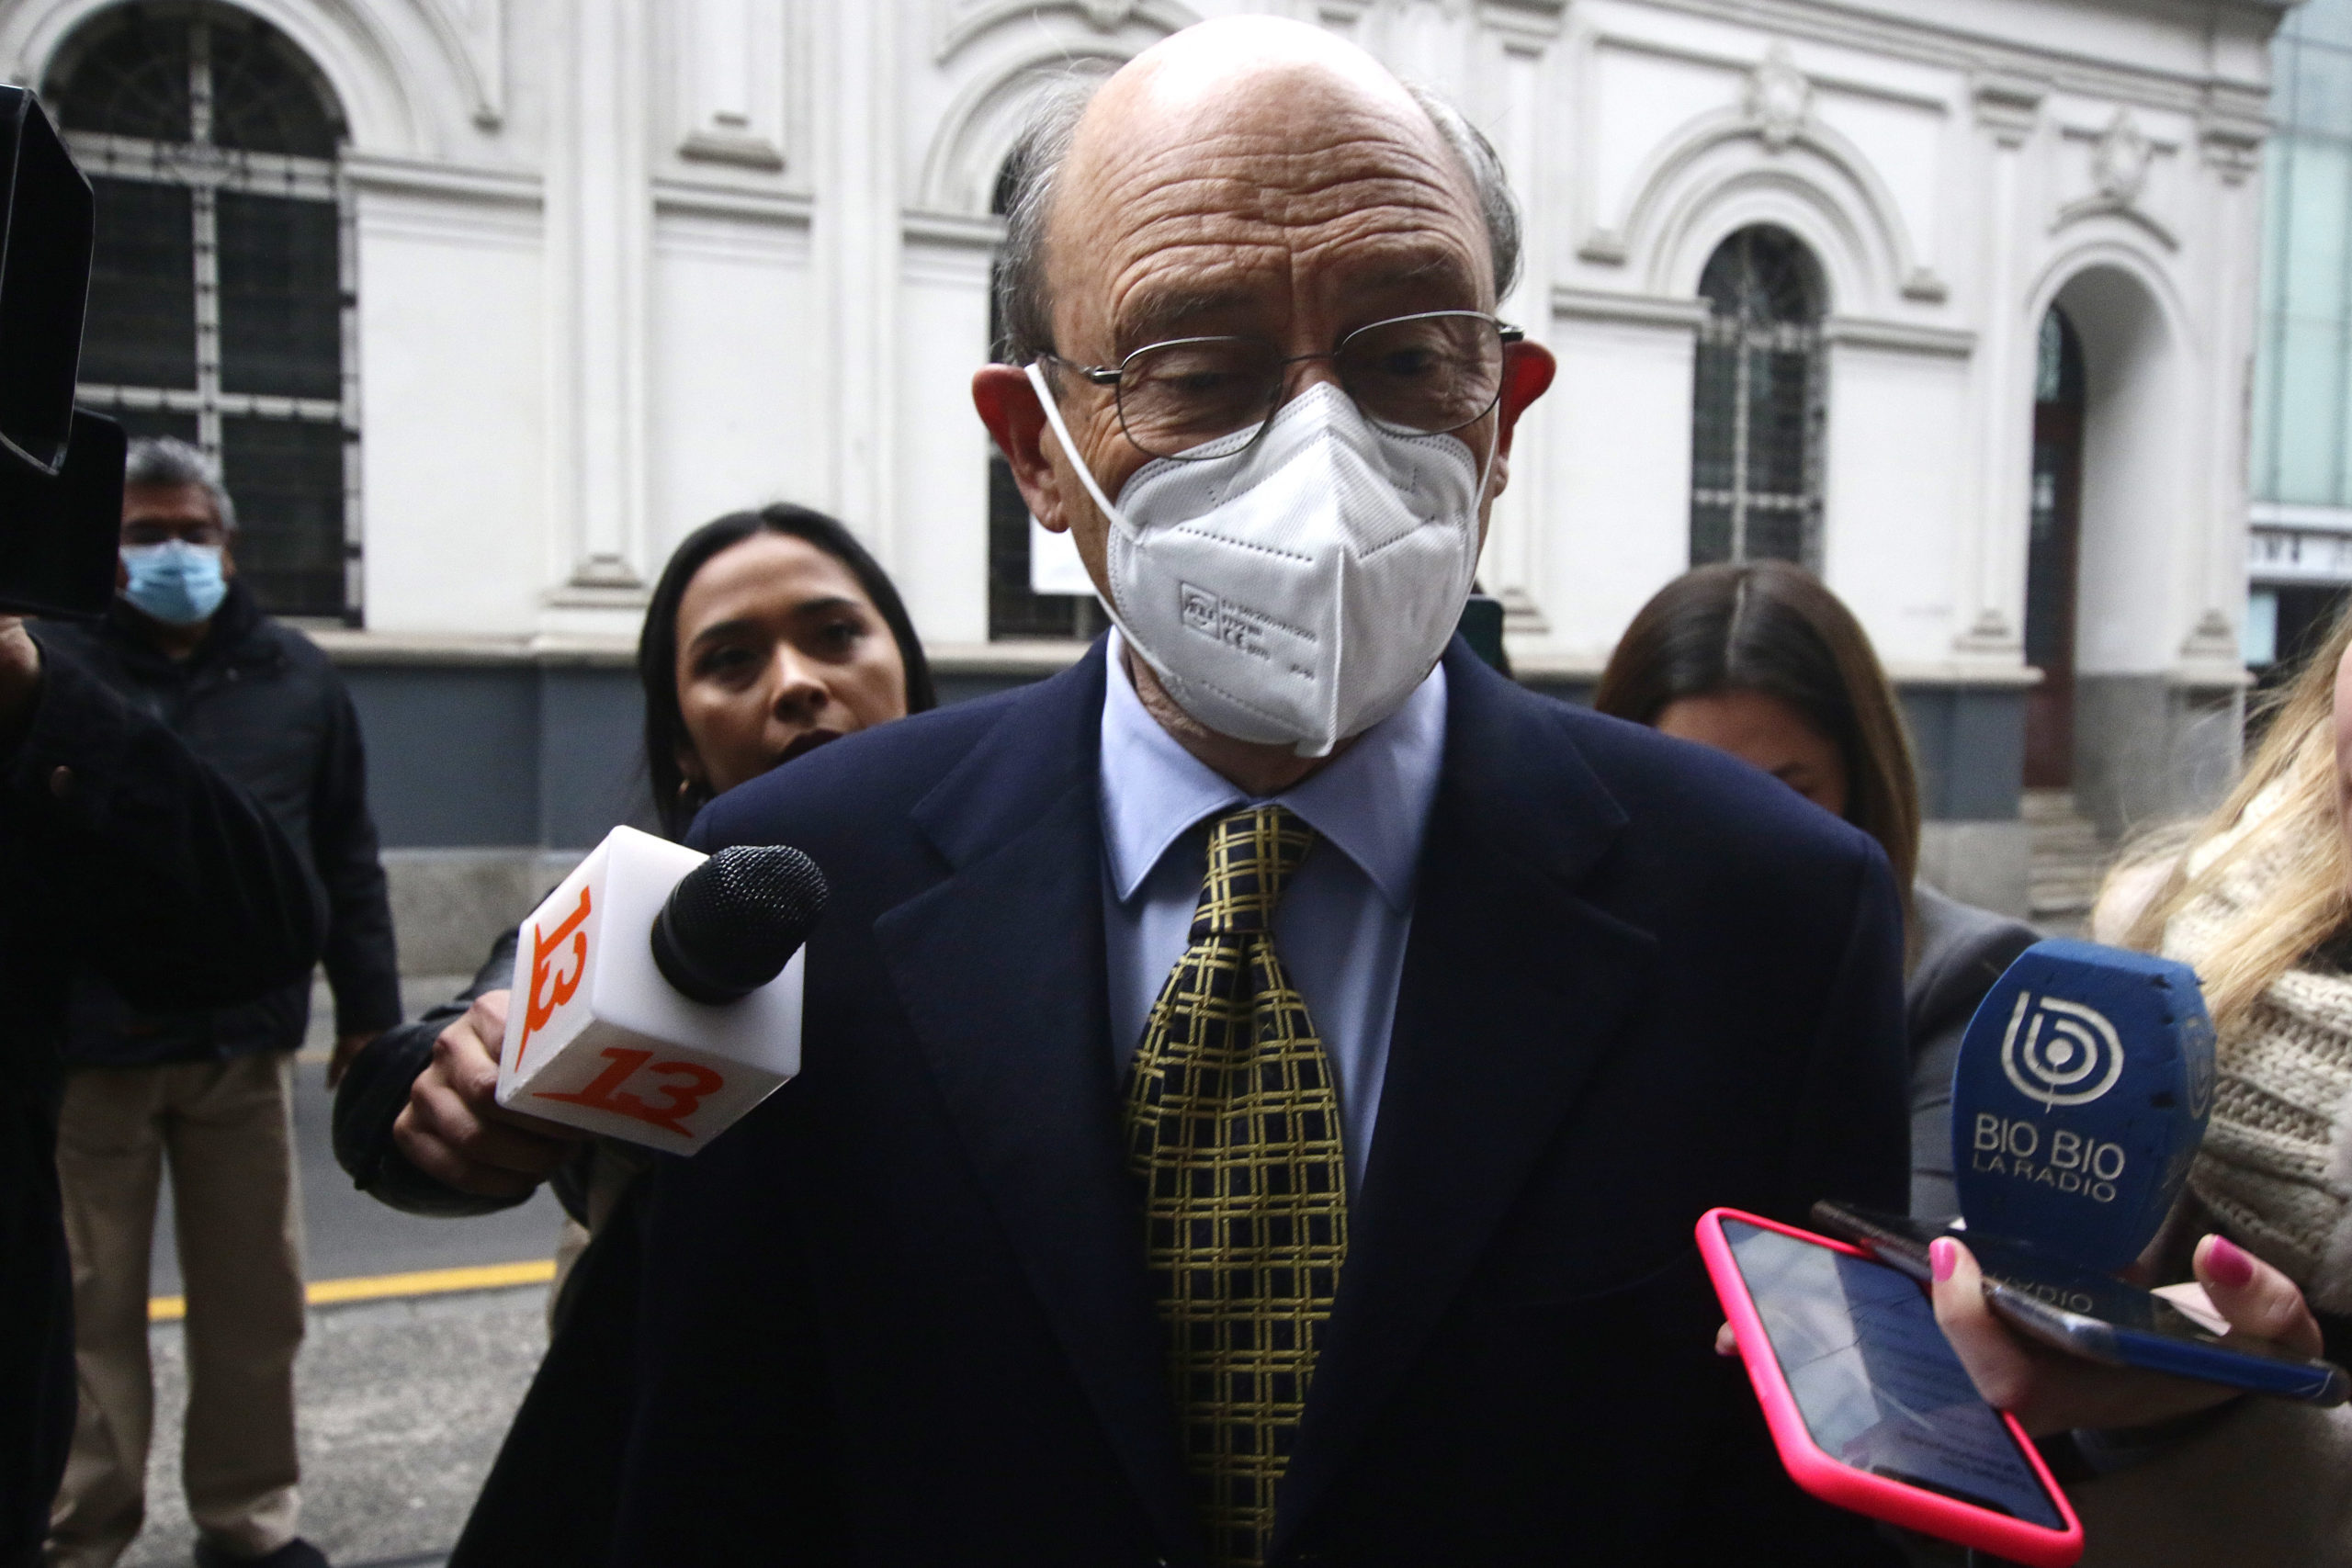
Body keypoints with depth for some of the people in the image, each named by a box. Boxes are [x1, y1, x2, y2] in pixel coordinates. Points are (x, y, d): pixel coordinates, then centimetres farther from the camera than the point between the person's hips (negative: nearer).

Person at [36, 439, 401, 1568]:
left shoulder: (295, 676, 6)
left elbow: (347, 862, 8)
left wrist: (367, 1010, 6)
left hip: (242, 1046, 2)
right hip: (85, 1051, -2)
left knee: (256, 1306, 12)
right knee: (89, 1312, 10)